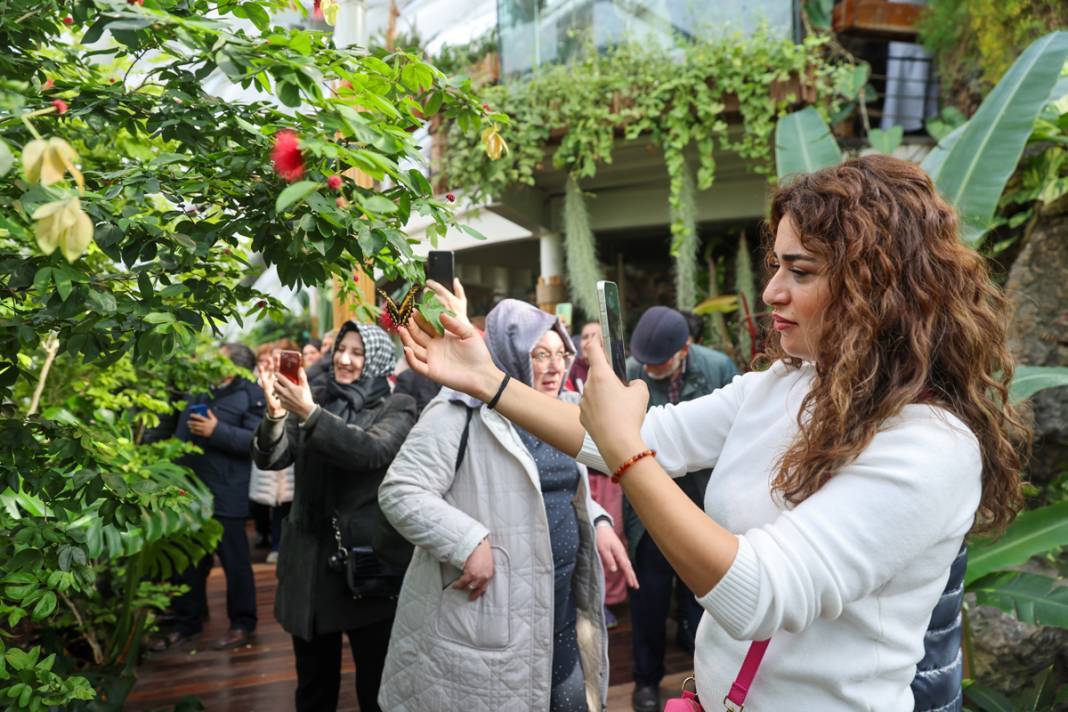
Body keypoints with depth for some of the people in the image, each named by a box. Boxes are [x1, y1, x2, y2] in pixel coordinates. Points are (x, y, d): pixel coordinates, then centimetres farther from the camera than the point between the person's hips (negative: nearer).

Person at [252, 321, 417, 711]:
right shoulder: (314, 399, 6)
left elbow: (372, 451, -23)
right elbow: (270, 459, -3)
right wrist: (275, 414, -23)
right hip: (309, 557, 3)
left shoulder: (396, 408, -3)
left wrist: (310, 415, -33)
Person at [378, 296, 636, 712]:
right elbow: (399, 492, -19)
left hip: (559, 606, 8)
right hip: (483, 616, -8)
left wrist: (597, 522, 6)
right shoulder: (463, 412, -14)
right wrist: (469, 542, -27)